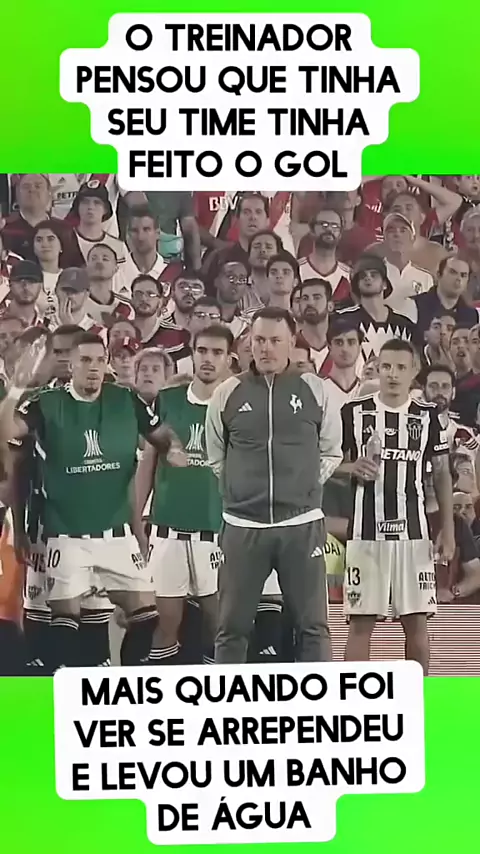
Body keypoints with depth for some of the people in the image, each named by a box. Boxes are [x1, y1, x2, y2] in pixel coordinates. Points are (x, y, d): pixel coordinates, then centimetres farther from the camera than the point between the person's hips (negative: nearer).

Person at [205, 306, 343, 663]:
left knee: (313, 625, 7)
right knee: (232, 625, 8)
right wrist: (239, 492, 7)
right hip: (242, 526, 1)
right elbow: (215, 458, 12)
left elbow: (332, 452, 13)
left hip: (302, 525, 0)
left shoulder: (314, 390, 2)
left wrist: (304, 487, 5)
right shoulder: (227, 393, 3)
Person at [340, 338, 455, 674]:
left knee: (416, 621, 5)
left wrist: (448, 529, 2)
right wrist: (353, 468, -15)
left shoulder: (427, 415, 5)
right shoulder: (354, 411, 1)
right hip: (366, 532, -1)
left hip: (413, 532, 1)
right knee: (361, 620, 2)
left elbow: (442, 474, 8)